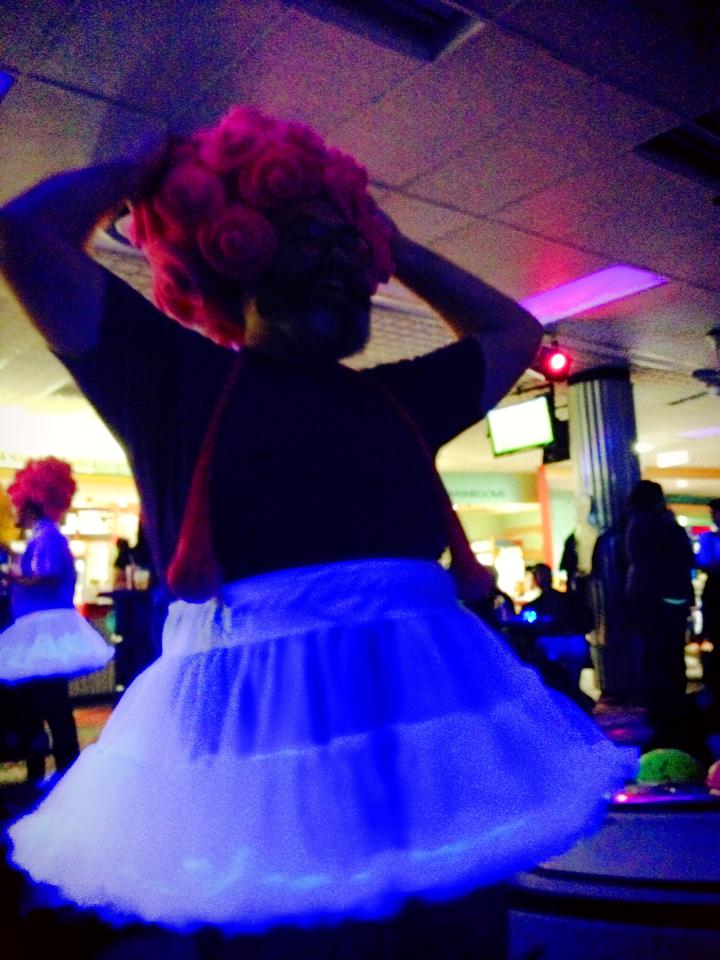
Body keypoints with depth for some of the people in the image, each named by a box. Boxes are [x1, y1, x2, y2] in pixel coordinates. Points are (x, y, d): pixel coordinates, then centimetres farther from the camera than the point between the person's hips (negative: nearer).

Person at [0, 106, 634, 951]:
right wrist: (153, 170, 13)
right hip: (252, 718, -4)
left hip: (429, 710, 5)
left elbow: (512, 331, 30)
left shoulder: (395, 398, 16)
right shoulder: (177, 377, 3)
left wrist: (393, 245, 26)